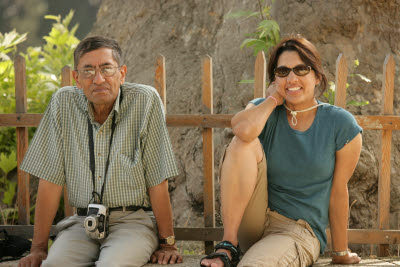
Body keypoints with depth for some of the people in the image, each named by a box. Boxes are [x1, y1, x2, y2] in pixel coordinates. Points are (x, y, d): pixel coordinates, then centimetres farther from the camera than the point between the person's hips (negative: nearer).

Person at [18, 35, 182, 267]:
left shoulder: (145, 100, -7)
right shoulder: (63, 103, 0)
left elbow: (158, 180, -5)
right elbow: (50, 180, 2)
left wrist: (167, 244, -4)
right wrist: (39, 248, 0)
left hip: (134, 220, -2)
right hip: (83, 221, 2)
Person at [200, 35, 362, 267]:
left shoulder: (341, 125, -3)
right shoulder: (267, 111, 2)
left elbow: (338, 191, 0)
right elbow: (243, 129, -24)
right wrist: (274, 99, -6)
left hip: (301, 232, -5)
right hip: (255, 223, 5)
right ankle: (229, 246, -21)